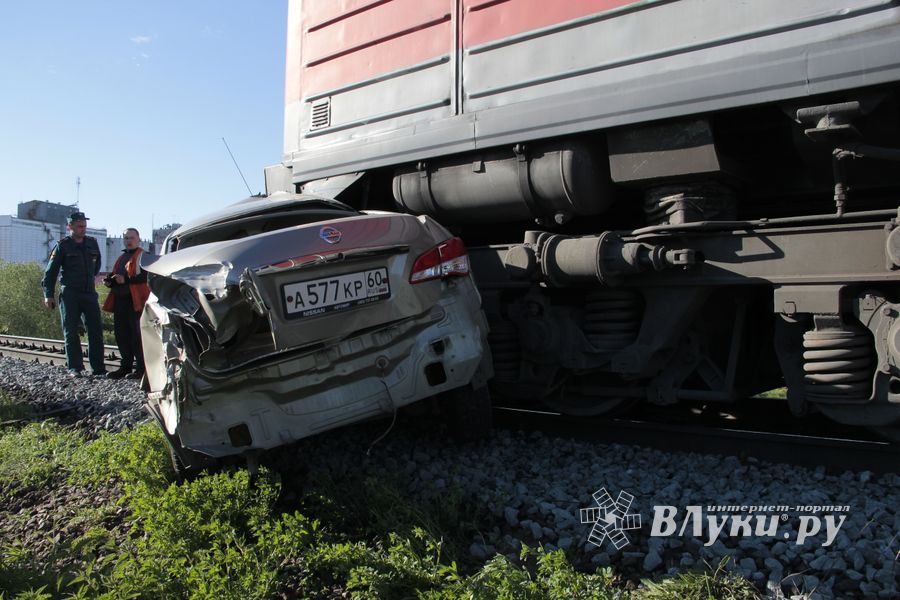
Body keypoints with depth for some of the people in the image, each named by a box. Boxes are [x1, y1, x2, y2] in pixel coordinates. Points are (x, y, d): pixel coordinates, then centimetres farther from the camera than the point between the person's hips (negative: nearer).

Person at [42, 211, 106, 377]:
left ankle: (98, 368, 2)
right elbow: (50, 271, -1)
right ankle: (74, 368, 5)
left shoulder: (92, 243, 10)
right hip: (69, 295, -4)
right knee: (70, 332, 0)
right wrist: (49, 295, -6)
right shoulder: (62, 245, -1)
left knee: (96, 331, -1)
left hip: (89, 293, 4)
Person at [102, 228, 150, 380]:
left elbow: (147, 276, -16)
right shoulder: (121, 258, 25)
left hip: (135, 301, -8)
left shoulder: (142, 256, -2)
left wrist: (126, 280, -22)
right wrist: (110, 281, 11)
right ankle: (126, 367, 17)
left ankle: (141, 368, -3)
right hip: (119, 300, 8)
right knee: (121, 335, 9)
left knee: (136, 335, -8)